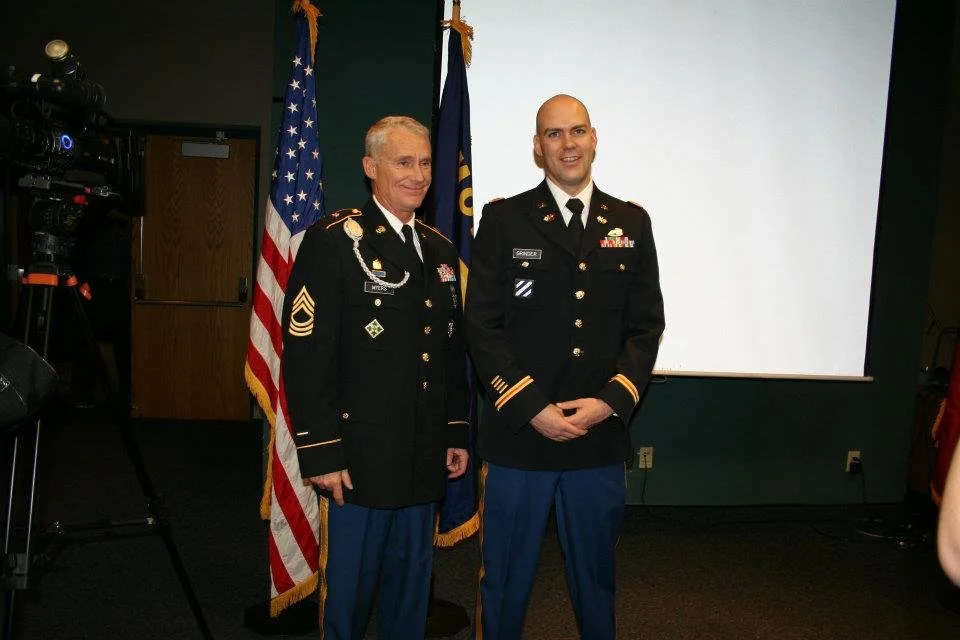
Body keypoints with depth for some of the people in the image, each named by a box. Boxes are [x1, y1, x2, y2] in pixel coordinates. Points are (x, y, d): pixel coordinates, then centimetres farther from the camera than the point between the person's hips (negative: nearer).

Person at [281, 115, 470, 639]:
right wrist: (321, 453, -16)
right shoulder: (333, 241, -9)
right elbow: (304, 355, -14)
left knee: (412, 585, 18)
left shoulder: (440, 250, 12)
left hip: (424, 459, 6)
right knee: (347, 588, 8)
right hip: (358, 457, -6)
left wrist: (457, 433, 13)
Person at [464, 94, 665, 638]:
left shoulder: (632, 223, 7)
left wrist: (611, 401, -8)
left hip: (602, 438, 2)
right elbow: (483, 326, -5)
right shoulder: (504, 220, -1)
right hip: (518, 436, -2)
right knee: (505, 580, 12)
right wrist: (531, 408, -13)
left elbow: (647, 325, 5)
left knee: (596, 579, 18)